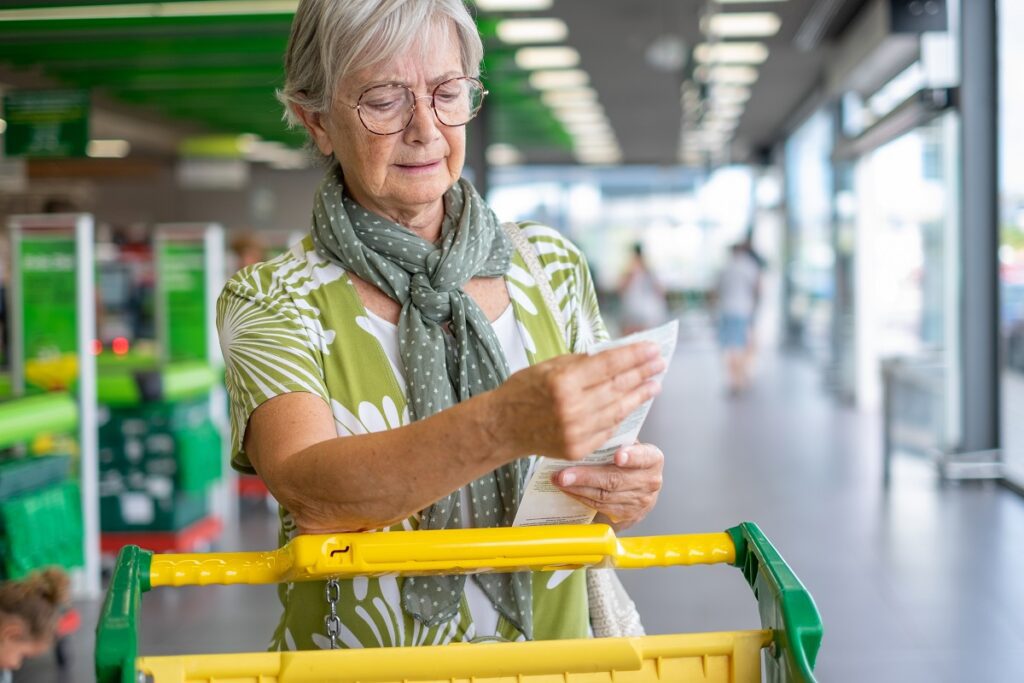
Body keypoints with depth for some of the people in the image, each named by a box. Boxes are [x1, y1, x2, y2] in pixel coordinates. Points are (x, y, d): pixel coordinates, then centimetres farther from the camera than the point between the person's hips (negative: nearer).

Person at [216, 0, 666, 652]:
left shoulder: (554, 267, 6)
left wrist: (627, 489, -10)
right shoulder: (269, 300, -3)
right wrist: (504, 425, -33)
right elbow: (307, 489, -19)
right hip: (358, 668, -3)